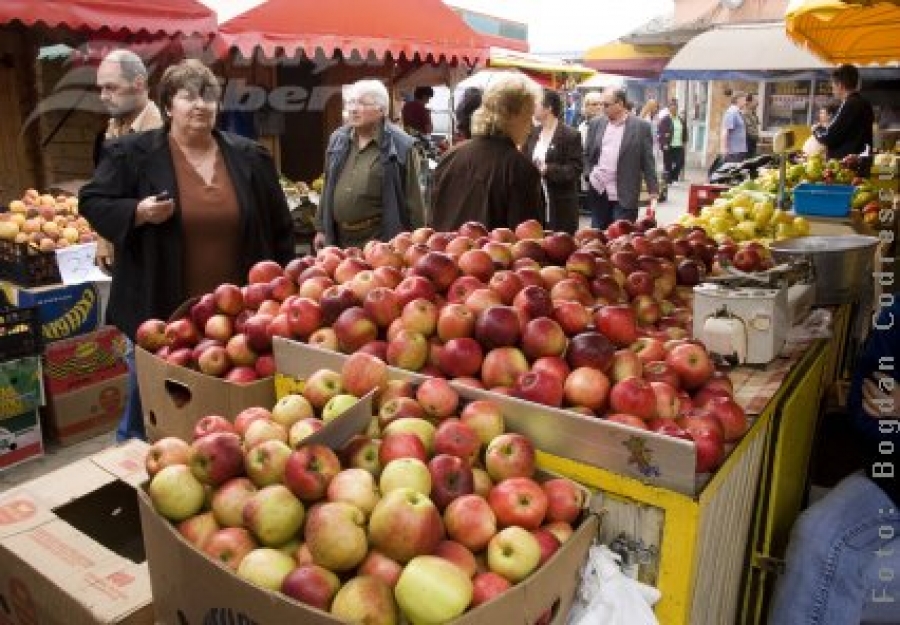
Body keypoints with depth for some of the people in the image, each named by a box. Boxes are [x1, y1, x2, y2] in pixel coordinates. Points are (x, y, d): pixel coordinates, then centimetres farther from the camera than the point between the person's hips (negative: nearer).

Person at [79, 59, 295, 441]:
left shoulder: (249, 157, 5)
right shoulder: (132, 153, -2)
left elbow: (279, 225, 11)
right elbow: (92, 203, 2)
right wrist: (137, 212, -18)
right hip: (163, 310, -2)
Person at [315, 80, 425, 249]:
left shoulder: (401, 146, -9)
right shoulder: (338, 140, 9)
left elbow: (413, 199, -8)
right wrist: (321, 228, 16)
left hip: (382, 242, -5)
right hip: (339, 240, 6)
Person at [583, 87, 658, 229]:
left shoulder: (641, 127, -3)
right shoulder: (596, 124, 8)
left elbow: (648, 162, -2)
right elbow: (586, 155, 14)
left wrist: (653, 192, -5)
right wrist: (590, 173, -3)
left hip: (624, 197, -4)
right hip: (598, 194, 4)